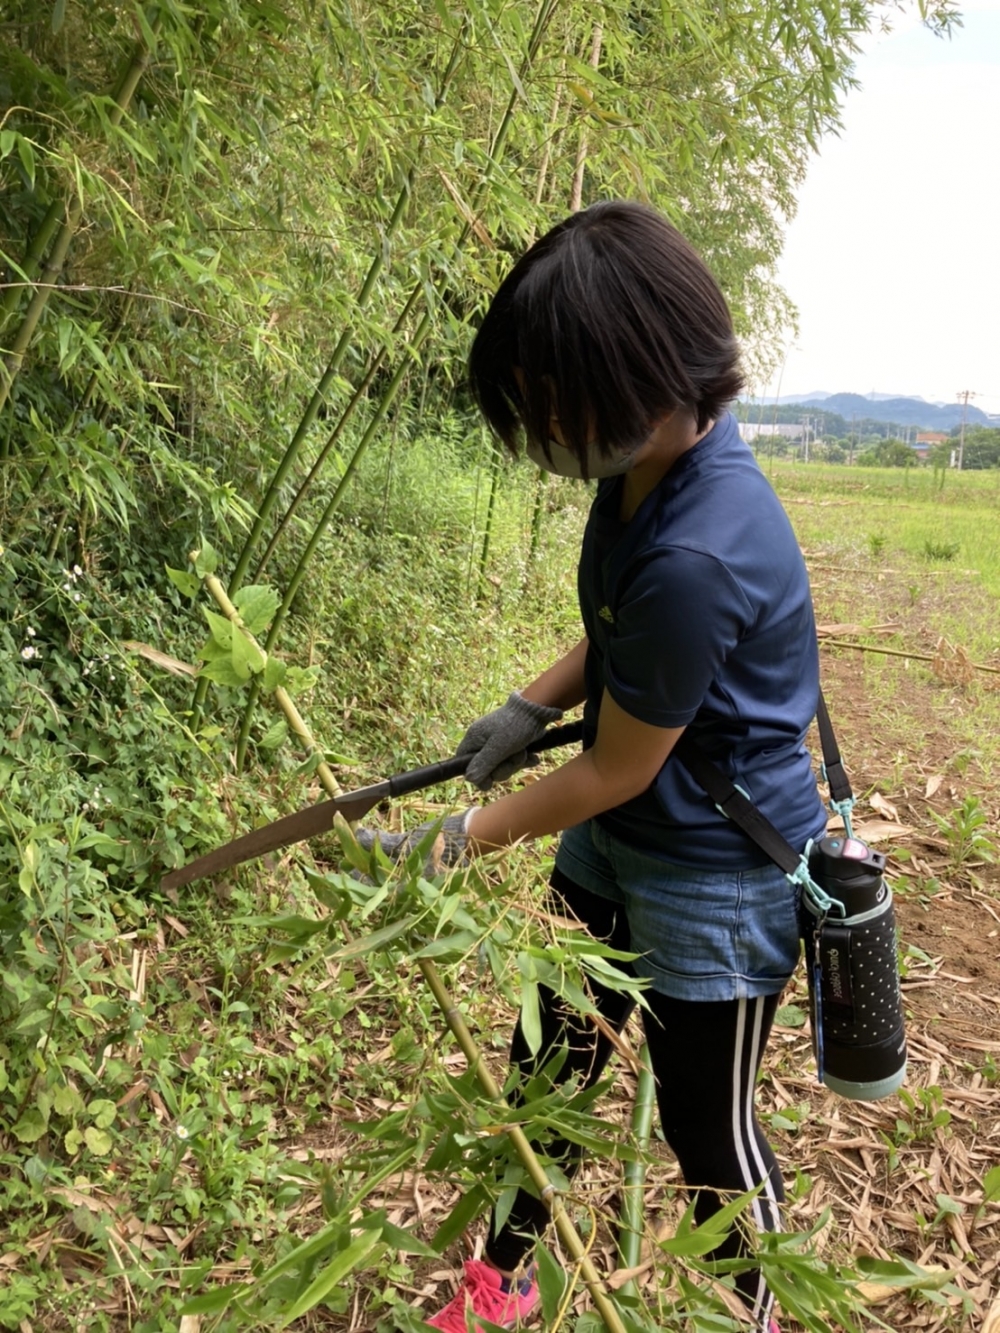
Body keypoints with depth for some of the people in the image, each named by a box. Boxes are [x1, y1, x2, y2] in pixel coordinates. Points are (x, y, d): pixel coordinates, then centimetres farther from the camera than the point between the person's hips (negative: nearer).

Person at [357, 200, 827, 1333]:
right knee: (544, 1063, 20)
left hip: (717, 875, -8)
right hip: (618, 846, 9)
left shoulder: (697, 557, -34)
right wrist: (533, 705, -1)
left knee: (707, 1124, 15)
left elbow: (616, 772, -23)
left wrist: (458, 841, -12)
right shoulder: (645, 468, -6)